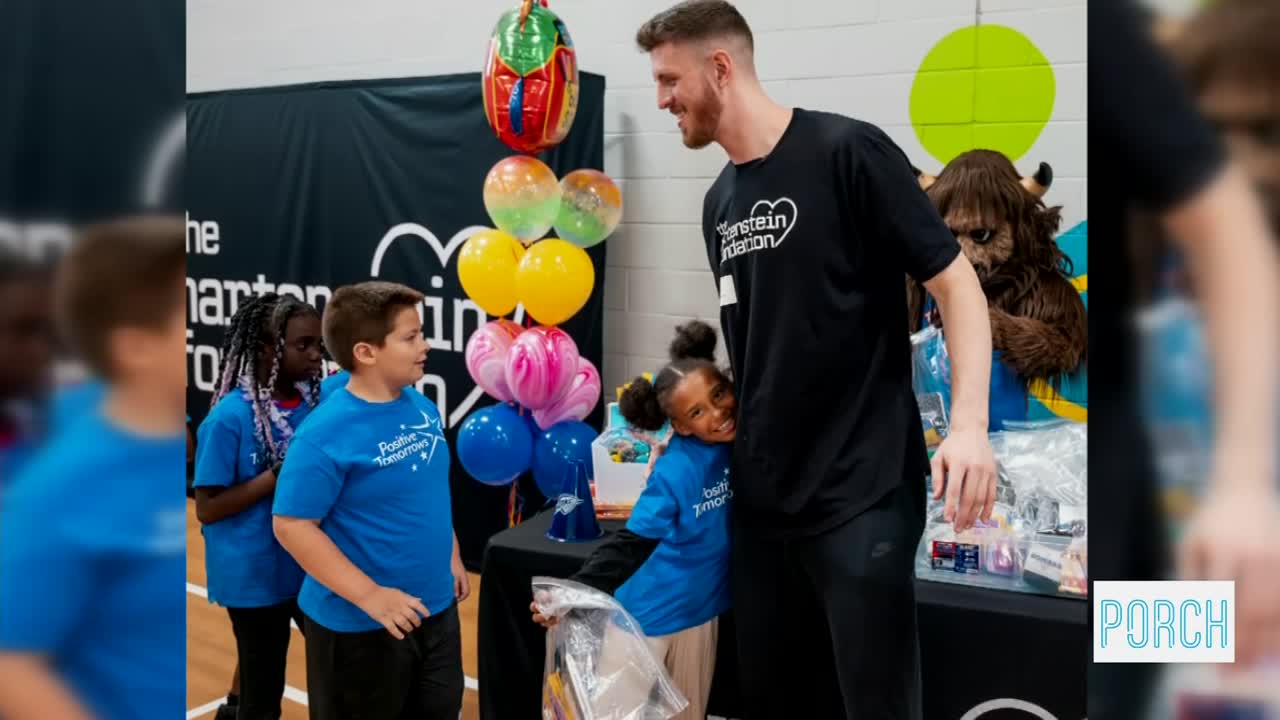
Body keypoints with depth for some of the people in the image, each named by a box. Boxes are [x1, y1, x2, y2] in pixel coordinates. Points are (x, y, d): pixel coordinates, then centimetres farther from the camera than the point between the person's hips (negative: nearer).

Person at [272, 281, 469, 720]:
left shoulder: (423, 408, 0)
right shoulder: (327, 433, -22)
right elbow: (291, 525, -21)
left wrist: (452, 557, 16)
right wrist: (369, 595, -24)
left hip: (435, 608, 7)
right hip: (360, 624, -7)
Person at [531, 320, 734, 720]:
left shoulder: (742, 442, -10)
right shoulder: (675, 471, -25)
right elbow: (631, 545, -24)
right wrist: (573, 592, -35)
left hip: (701, 613, 6)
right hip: (647, 616, -5)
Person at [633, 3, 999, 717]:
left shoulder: (847, 151, -10)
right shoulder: (720, 201, 11)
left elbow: (956, 283, -11)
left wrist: (969, 425, -22)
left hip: (862, 494, -7)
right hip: (760, 497, 7)